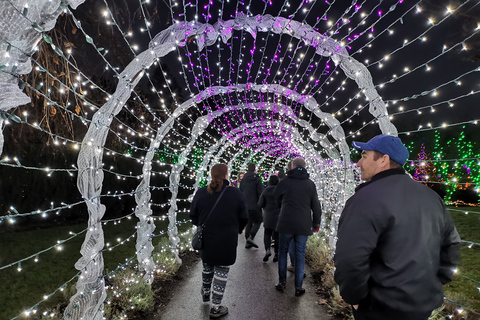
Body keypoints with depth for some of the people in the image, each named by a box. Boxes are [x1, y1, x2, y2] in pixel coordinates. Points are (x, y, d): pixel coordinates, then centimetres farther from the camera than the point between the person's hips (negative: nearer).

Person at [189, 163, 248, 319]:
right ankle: (216, 308, 20)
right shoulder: (236, 194, -13)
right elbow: (243, 218, -6)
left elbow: (193, 215, 0)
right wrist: (236, 230, 13)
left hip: (205, 239, 3)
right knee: (221, 271, 10)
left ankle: (205, 293, 47)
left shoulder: (201, 193, -8)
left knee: (207, 266, 26)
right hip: (227, 241, -3)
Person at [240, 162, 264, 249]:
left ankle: (247, 242, 13)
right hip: (255, 205, -5)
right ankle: (251, 237, -10)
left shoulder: (243, 179, 8)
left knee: (248, 223, 13)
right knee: (257, 222, 7)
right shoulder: (257, 179, -8)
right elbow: (261, 193, -11)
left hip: (245, 206, 5)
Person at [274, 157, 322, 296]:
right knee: (300, 255, 10)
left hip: (286, 223, -1)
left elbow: (276, 196, 10)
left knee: (282, 251, 15)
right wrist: (316, 222, 14)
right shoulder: (310, 184, 1)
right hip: (303, 225, 2)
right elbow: (316, 205, 3)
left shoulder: (285, 181, -4)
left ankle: (282, 282, 17)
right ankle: (298, 287, 14)